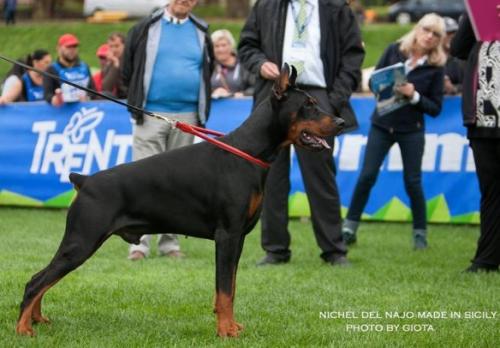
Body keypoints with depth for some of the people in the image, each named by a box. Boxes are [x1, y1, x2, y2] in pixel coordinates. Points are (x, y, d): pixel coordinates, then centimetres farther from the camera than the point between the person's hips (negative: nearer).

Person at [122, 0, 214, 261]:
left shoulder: (201, 34, 10)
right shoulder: (146, 28, 2)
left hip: (186, 117, 3)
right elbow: (127, 70, 8)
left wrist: (200, 106, 12)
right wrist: (141, 97, 9)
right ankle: (140, 242, -6)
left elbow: (207, 72, 20)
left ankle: (169, 241, 12)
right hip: (151, 115, -3)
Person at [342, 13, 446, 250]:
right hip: (382, 124, 1)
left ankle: (420, 234, 13)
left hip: (411, 130, -1)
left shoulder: (435, 68, -5)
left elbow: (435, 108, -4)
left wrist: (413, 96, -19)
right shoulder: (394, 51, -1)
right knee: (367, 175, -2)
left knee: (412, 181, 0)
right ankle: (349, 229, 6)